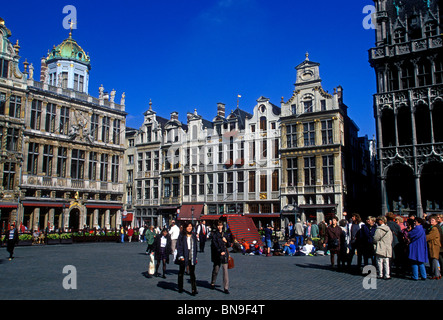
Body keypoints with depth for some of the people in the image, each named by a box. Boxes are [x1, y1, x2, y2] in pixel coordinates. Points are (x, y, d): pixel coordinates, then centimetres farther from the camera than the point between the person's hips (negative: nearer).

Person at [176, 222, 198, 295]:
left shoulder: (193, 236, 8)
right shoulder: (181, 236, -5)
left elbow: (195, 247, 14)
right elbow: (179, 246, -7)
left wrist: (195, 257, 12)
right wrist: (181, 256, -14)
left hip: (192, 257, 2)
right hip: (184, 257, -2)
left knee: (192, 273, -4)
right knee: (181, 272, 12)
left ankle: (194, 289, -6)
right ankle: (180, 288, 26)